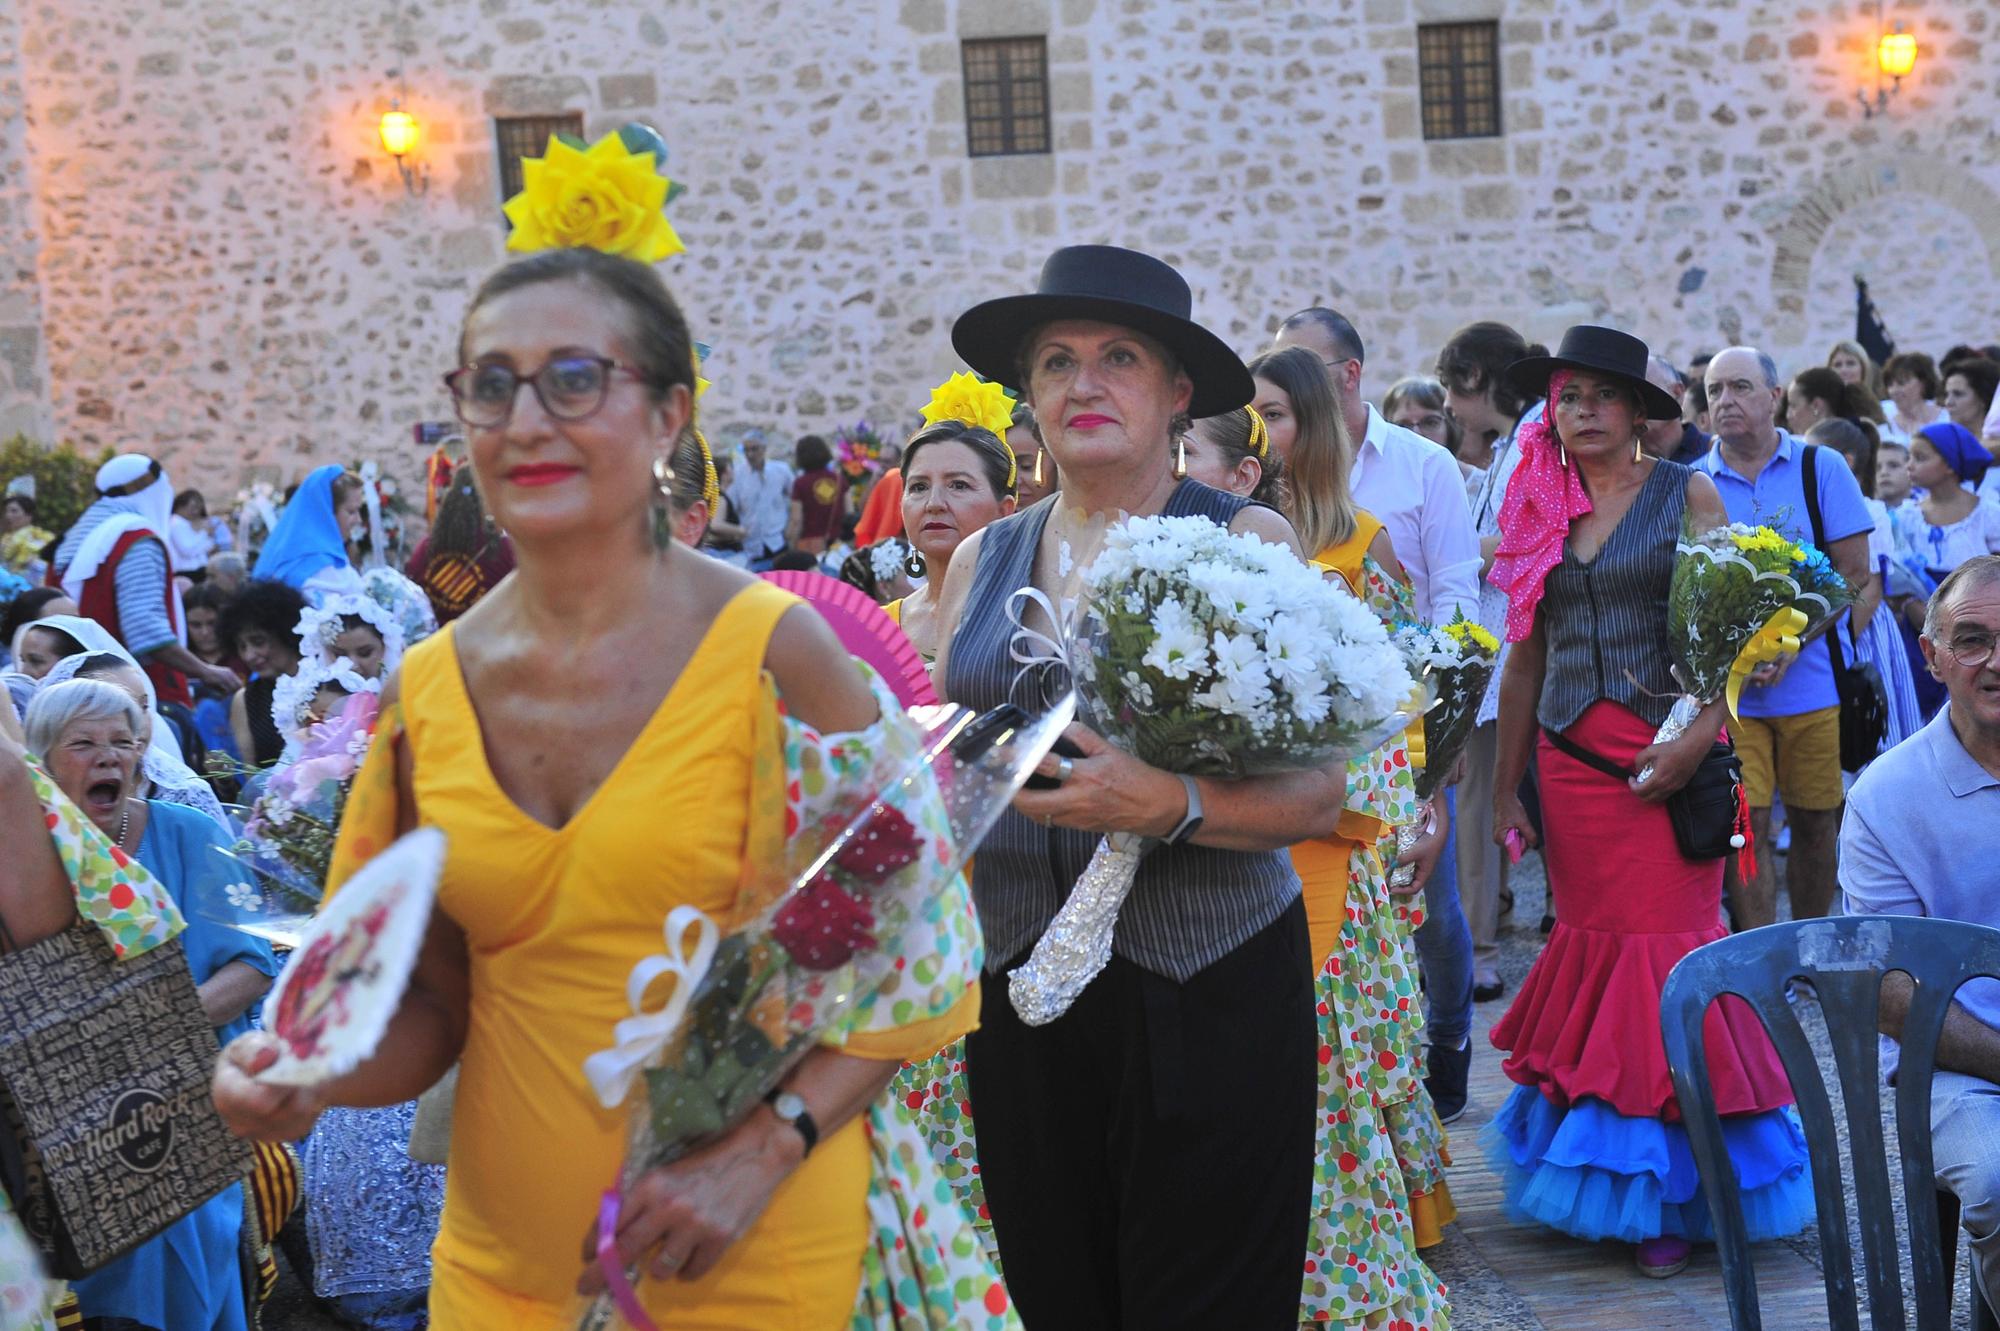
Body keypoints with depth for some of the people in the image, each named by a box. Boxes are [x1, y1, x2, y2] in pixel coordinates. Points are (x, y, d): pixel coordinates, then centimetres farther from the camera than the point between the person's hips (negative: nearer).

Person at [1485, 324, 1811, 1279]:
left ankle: (1667, 1193, 4)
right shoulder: (1538, 512, 11)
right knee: (1589, 939, 5)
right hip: (1571, 760, 3)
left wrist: (1699, 735, -17)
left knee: (1668, 940, -6)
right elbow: (1525, 660, 13)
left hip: (1665, 757, -3)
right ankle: (1602, 1175, 17)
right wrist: (1505, 789, 11)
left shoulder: (1686, 496, 2)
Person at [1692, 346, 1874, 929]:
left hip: (1812, 680, 0)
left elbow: (1854, 572, -2)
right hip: (1727, 688, 0)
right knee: (1746, 825, -4)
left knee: (1815, 822, 7)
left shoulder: (1821, 469, 2)